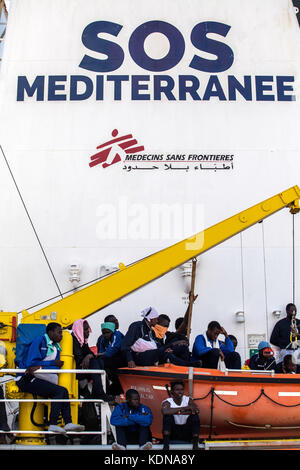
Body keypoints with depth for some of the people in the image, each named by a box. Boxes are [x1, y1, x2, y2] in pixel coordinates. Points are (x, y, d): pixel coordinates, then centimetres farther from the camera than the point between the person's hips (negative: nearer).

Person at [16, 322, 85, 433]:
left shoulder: (56, 347, 14)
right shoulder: (39, 341, -8)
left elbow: (56, 368, 0)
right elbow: (31, 363, -16)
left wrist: (40, 367, -21)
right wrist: (53, 363, -12)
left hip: (40, 379, 7)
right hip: (27, 379, -7)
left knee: (64, 391, -8)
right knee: (59, 391, -19)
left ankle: (68, 423, -10)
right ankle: (52, 424, -17)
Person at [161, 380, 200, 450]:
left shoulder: (188, 400, -3)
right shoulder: (167, 402, -13)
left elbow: (196, 410, -21)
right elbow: (165, 411, -38)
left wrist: (178, 412, -30)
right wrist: (185, 408, -37)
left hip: (186, 432, 2)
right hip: (172, 433, -2)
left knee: (195, 416, -21)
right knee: (167, 415, -27)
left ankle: (195, 445, -22)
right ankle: (166, 445, -29)